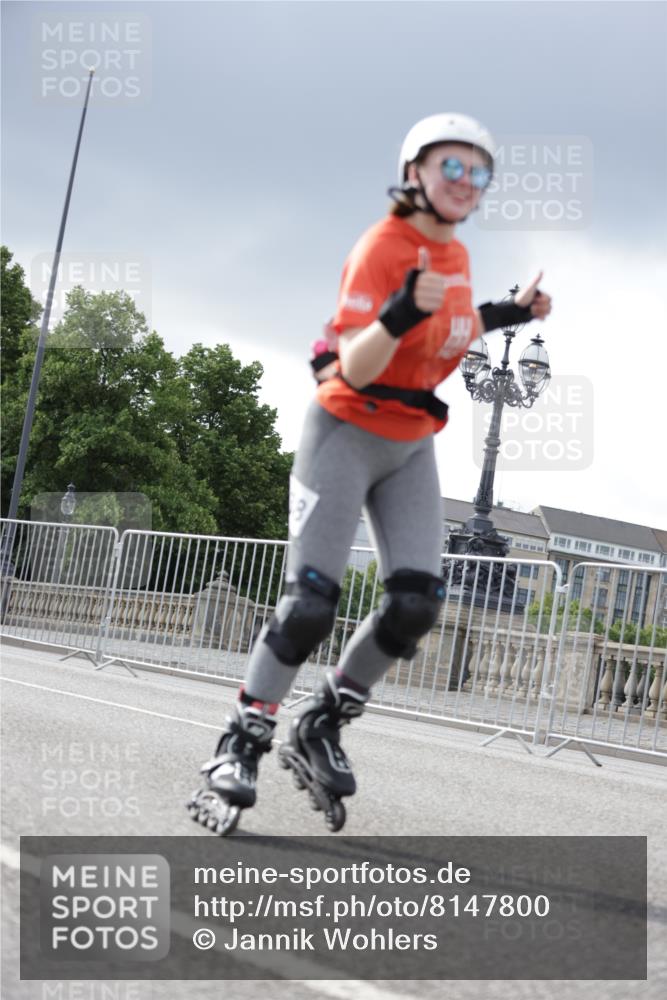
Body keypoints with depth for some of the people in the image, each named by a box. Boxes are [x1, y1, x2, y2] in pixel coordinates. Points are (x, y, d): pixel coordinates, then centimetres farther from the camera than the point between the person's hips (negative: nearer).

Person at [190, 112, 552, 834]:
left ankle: (321, 727, 11)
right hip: (346, 435, -7)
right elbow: (355, 369, -27)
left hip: (411, 447, 7)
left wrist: (503, 315, 14)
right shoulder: (381, 247, -18)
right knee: (311, 603, -14)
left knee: (416, 604, -7)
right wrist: (401, 314, -44)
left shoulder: (455, 254, 6)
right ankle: (241, 742, 3)